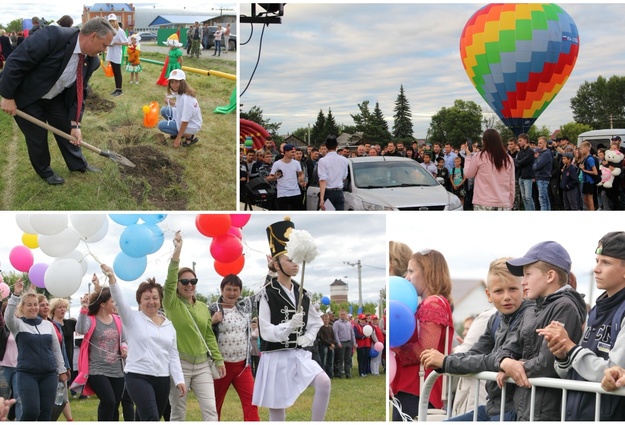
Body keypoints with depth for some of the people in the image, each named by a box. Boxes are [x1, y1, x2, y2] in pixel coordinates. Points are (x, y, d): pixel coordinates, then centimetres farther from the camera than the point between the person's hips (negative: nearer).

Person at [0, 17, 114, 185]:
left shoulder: (92, 61, -13)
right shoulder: (53, 36, -36)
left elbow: (79, 93, -3)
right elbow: (16, 62, -31)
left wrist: (75, 124, -10)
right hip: (26, 97, -6)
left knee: (67, 129, 16)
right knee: (37, 136, 6)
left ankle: (78, 164, 38)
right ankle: (45, 171, 30)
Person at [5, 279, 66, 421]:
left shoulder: (48, 324, 10)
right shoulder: (18, 325, 0)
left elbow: (56, 349, 15)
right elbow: (8, 317, -24)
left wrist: (62, 370, 13)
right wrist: (16, 296, -34)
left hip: (49, 374, 4)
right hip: (27, 374, -3)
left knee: (46, 413, 3)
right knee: (31, 411, -14)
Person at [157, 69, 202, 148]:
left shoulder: (186, 99, -29)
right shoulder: (180, 93, -3)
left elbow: (185, 121, -26)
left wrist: (178, 138, -21)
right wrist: (170, 103, 1)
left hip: (191, 126, -9)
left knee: (161, 125, -8)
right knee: (164, 110, 7)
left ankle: (189, 136, -4)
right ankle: (179, 133, 15)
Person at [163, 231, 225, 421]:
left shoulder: (203, 307, 12)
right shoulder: (172, 304, -3)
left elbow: (209, 335, 15)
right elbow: (169, 283, -20)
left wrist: (218, 359, 7)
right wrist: (176, 253, -31)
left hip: (202, 365, 4)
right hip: (179, 364, -4)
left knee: (210, 409, -4)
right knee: (178, 412, 3)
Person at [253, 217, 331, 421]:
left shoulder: (302, 293, 7)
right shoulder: (267, 294, -10)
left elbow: (316, 322, 18)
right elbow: (266, 332, -13)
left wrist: (307, 338, -1)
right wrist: (289, 326, -29)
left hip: (299, 355, 4)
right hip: (276, 357, -4)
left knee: (324, 383, -20)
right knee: (277, 407, 3)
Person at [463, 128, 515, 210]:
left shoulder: (479, 157, -5)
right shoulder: (508, 159, 5)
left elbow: (468, 174, 9)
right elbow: (511, 184, 9)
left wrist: (468, 155, 18)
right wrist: (510, 203, 19)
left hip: (483, 204, -3)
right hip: (504, 204, 3)